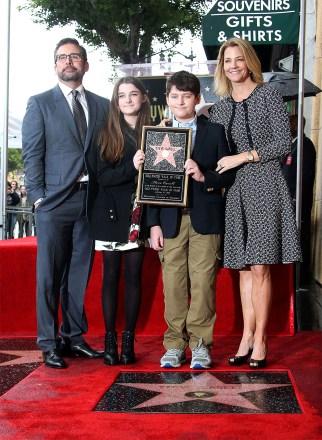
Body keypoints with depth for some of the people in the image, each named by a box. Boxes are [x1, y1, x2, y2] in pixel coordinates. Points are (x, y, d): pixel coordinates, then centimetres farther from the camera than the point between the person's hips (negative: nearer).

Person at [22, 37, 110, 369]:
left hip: (90, 201, 3)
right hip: (55, 200, -3)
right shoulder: (40, 103, 6)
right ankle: (49, 344, 7)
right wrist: (38, 197, -8)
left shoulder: (102, 106, 14)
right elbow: (32, 154, 0)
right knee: (49, 274, 0)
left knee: (80, 273, 8)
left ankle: (74, 336, 19)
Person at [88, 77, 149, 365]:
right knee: (111, 275, 3)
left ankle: (128, 340, 10)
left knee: (133, 275, 2)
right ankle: (110, 339, 10)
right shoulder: (107, 135, 3)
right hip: (111, 213, -1)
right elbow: (103, 177, -5)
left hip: (138, 215, 1)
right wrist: (131, 167, -21)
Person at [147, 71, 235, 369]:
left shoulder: (215, 132, 8)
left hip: (205, 218, -1)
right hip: (171, 219, 1)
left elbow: (228, 175, 5)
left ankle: (201, 343, 8)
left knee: (203, 282, -1)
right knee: (173, 283, 2)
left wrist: (204, 176, -14)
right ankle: (175, 343, 11)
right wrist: (154, 224, 1)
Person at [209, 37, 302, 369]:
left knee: (259, 267, -7)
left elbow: (283, 143, -6)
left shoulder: (269, 96, 2)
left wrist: (243, 157, -10)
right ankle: (247, 337, 11)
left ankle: (259, 340, 0)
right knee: (244, 268, 6)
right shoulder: (219, 108, 15)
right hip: (234, 191, 5)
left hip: (264, 186, -4)